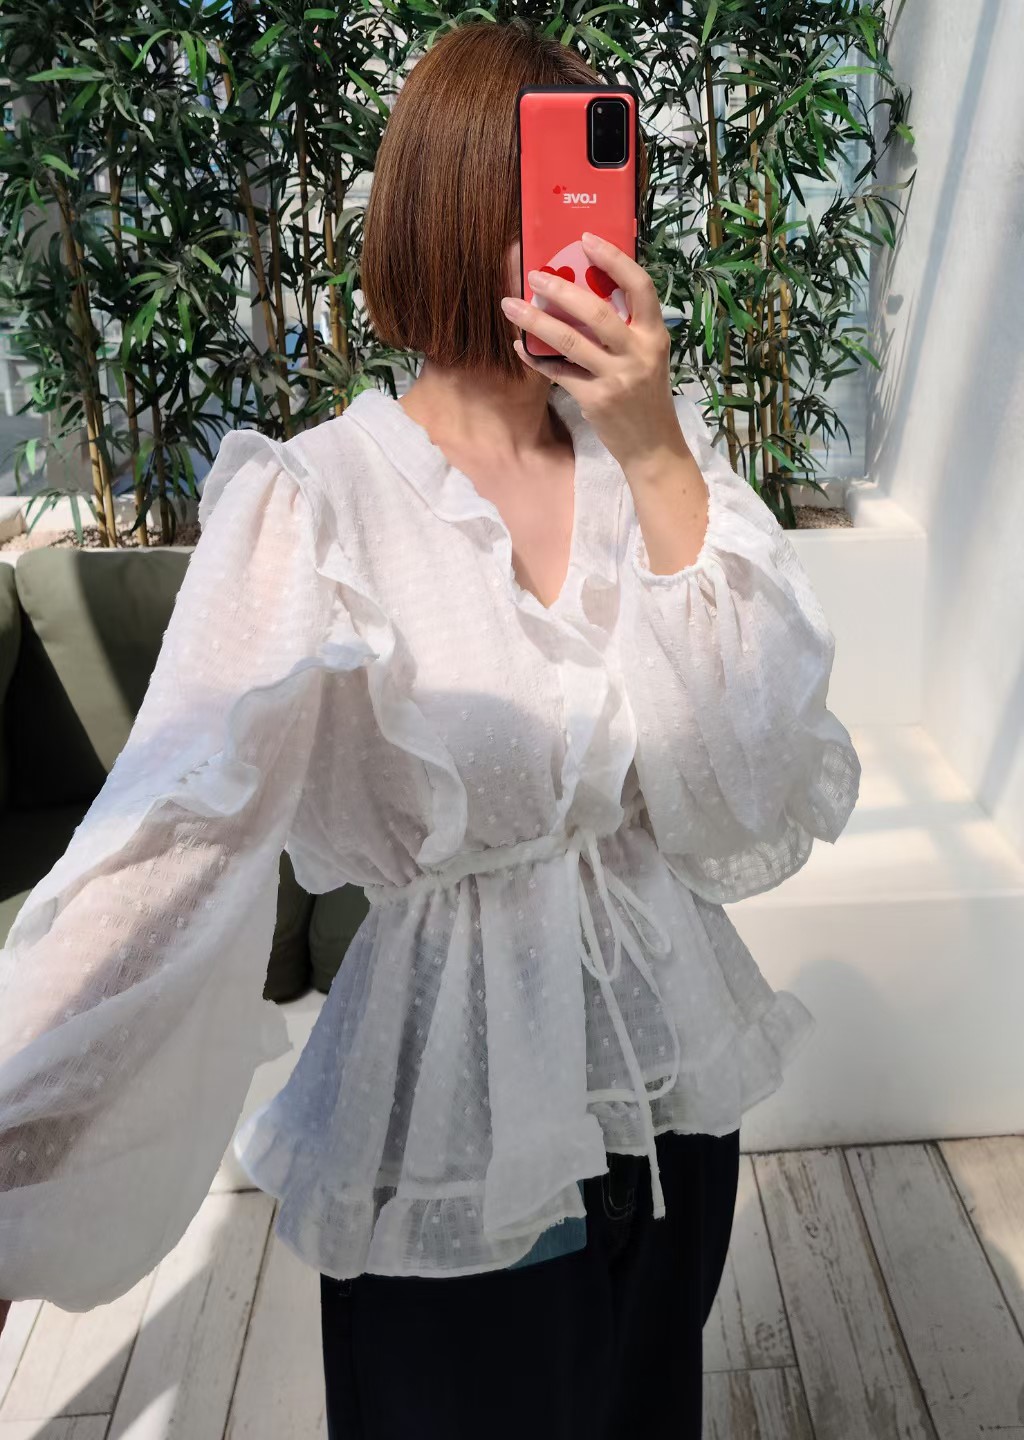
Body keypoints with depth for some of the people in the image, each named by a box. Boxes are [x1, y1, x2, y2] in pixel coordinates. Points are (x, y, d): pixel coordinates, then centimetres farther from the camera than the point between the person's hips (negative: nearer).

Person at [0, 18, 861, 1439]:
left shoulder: (659, 454, -4)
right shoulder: (318, 503, -17)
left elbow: (754, 756, -13)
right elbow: (171, 850, -27)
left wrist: (657, 457, -22)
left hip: (677, 1074, 5)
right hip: (452, 1125, -4)